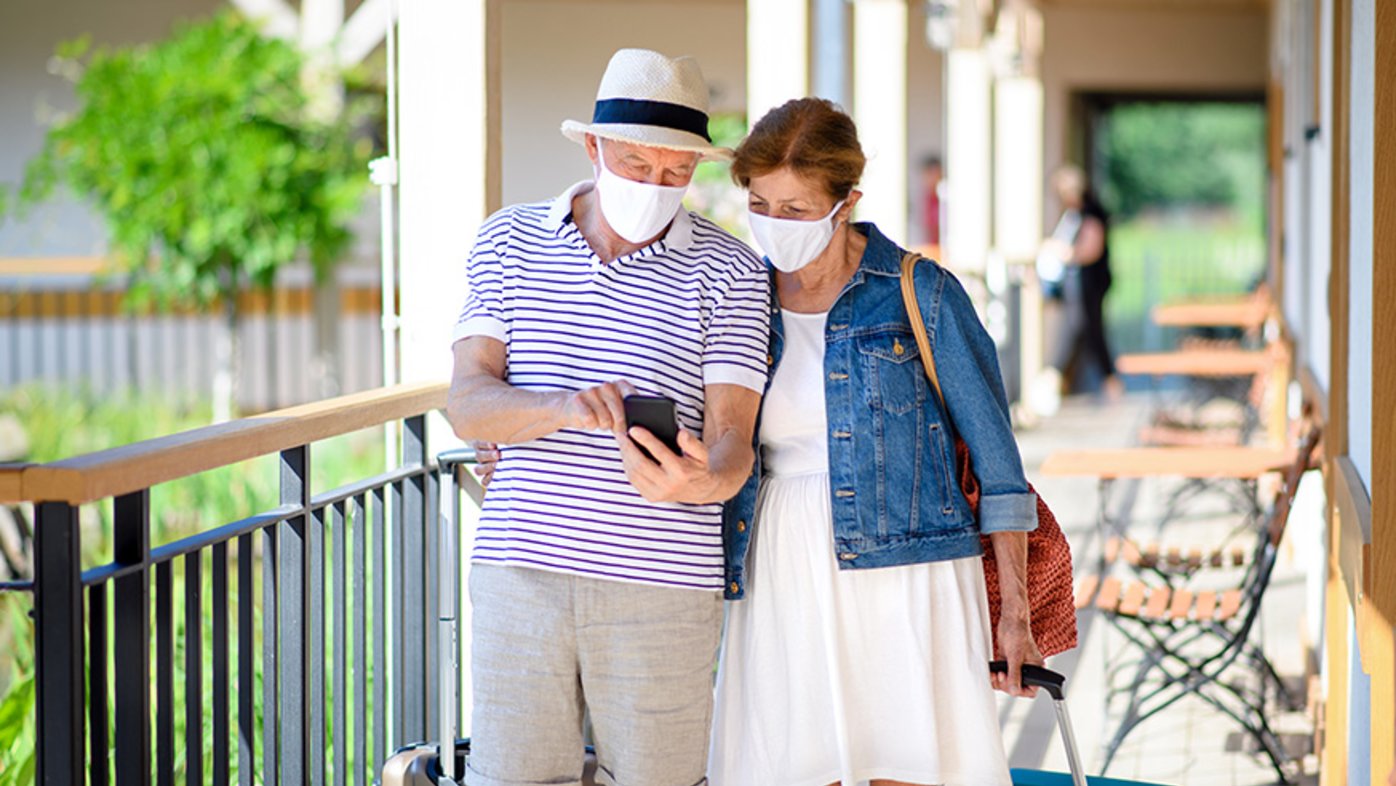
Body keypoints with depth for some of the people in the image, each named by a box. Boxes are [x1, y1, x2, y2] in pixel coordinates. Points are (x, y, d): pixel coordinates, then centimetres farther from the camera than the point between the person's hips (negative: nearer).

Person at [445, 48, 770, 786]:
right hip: (520, 575, 1)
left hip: (662, 586, -1)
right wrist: (565, 407, -25)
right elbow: (468, 405, -3)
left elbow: (733, 444, -6)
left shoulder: (729, 271, 1)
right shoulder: (510, 240, 6)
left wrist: (701, 481, -31)